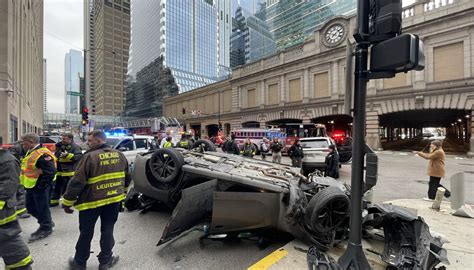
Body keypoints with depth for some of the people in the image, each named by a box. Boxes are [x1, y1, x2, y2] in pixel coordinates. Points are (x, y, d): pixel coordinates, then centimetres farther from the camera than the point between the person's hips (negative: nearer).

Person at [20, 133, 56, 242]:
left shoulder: (42, 154, -24)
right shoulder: (30, 152, 10)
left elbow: (50, 171, -29)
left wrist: (40, 185, -24)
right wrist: (27, 184, 14)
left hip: (39, 187, -10)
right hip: (31, 186, 10)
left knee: (42, 208, 3)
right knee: (30, 207, 20)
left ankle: (46, 228, 20)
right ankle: (47, 221, 35)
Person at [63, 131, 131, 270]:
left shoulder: (90, 157, -17)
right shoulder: (119, 155, 2)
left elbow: (77, 182, -15)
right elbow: (127, 178, 11)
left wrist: (67, 202, -4)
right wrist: (121, 192, 26)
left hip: (92, 201, -4)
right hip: (114, 199, 4)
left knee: (86, 233, 16)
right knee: (107, 231, 17)